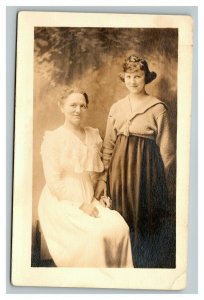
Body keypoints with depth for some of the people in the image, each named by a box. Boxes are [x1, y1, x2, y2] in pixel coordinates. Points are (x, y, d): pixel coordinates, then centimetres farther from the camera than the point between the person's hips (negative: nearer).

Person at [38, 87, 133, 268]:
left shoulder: (93, 135, 10)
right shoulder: (53, 139, -6)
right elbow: (54, 181, -10)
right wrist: (80, 204, -15)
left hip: (89, 200, 5)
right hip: (62, 201, -5)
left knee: (120, 226, -20)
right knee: (97, 233, -26)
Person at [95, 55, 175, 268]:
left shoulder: (158, 108, -4)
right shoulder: (116, 107, 8)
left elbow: (164, 147, -3)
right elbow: (108, 145, 8)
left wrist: (160, 177, -4)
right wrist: (103, 177, 3)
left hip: (146, 167, -4)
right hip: (119, 167, 4)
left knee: (145, 219, 3)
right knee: (121, 220, 10)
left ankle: (147, 264, 22)